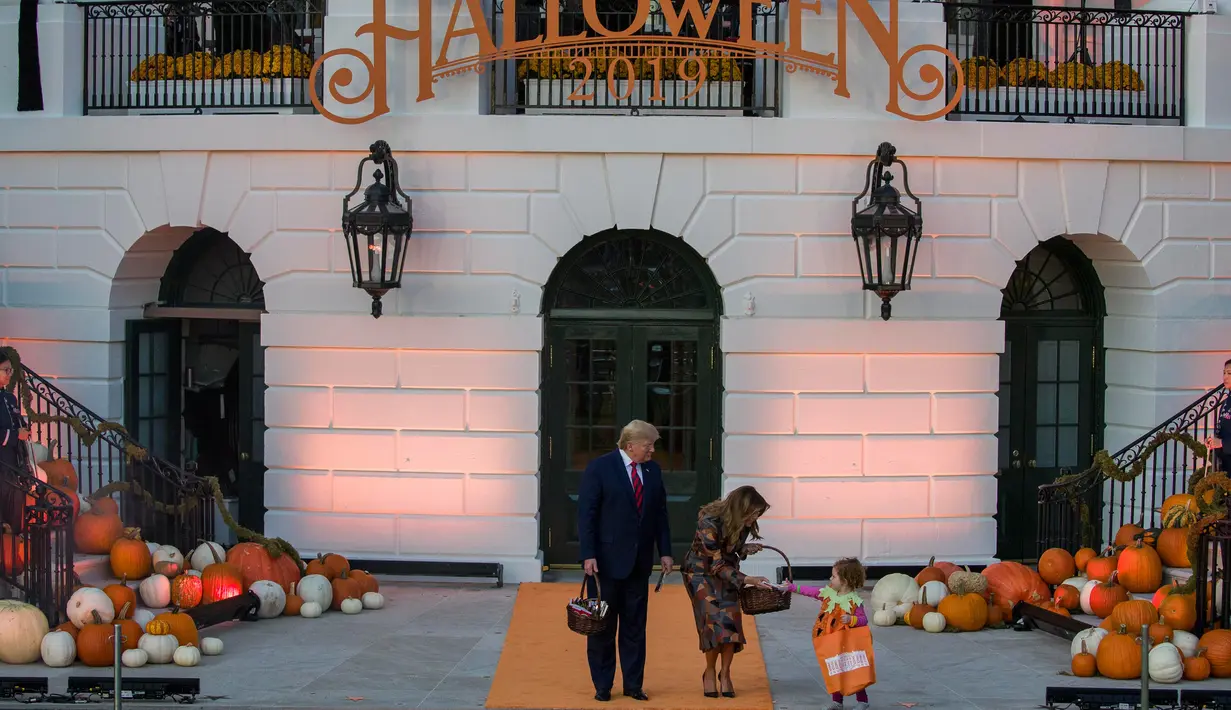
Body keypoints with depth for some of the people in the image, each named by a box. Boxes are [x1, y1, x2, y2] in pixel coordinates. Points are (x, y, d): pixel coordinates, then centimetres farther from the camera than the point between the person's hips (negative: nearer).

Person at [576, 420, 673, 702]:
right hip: (607, 560, -5)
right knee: (603, 625, 3)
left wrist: (665, 551, 6)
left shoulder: (653, 471, 8)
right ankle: (602, 686, 12)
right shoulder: (600, 468, -8)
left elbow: (660, 513, 12)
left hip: (639, 562, 5)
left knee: (635, 626, 8)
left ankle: (633, 684, 14)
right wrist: (588, 555, -15)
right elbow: (586, 513, -10)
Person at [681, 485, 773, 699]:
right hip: (702, 570, -5)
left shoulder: (742, 523, -14)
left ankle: (725, 673, 5)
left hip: (726, 571, 5)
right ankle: (710, 671, 2)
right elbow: (716, 564, -27)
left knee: (731, 618, -8)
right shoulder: (710, 523, -32)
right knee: (714, 618, -16)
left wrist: (745, 549, -14)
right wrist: (747, 580, -33)